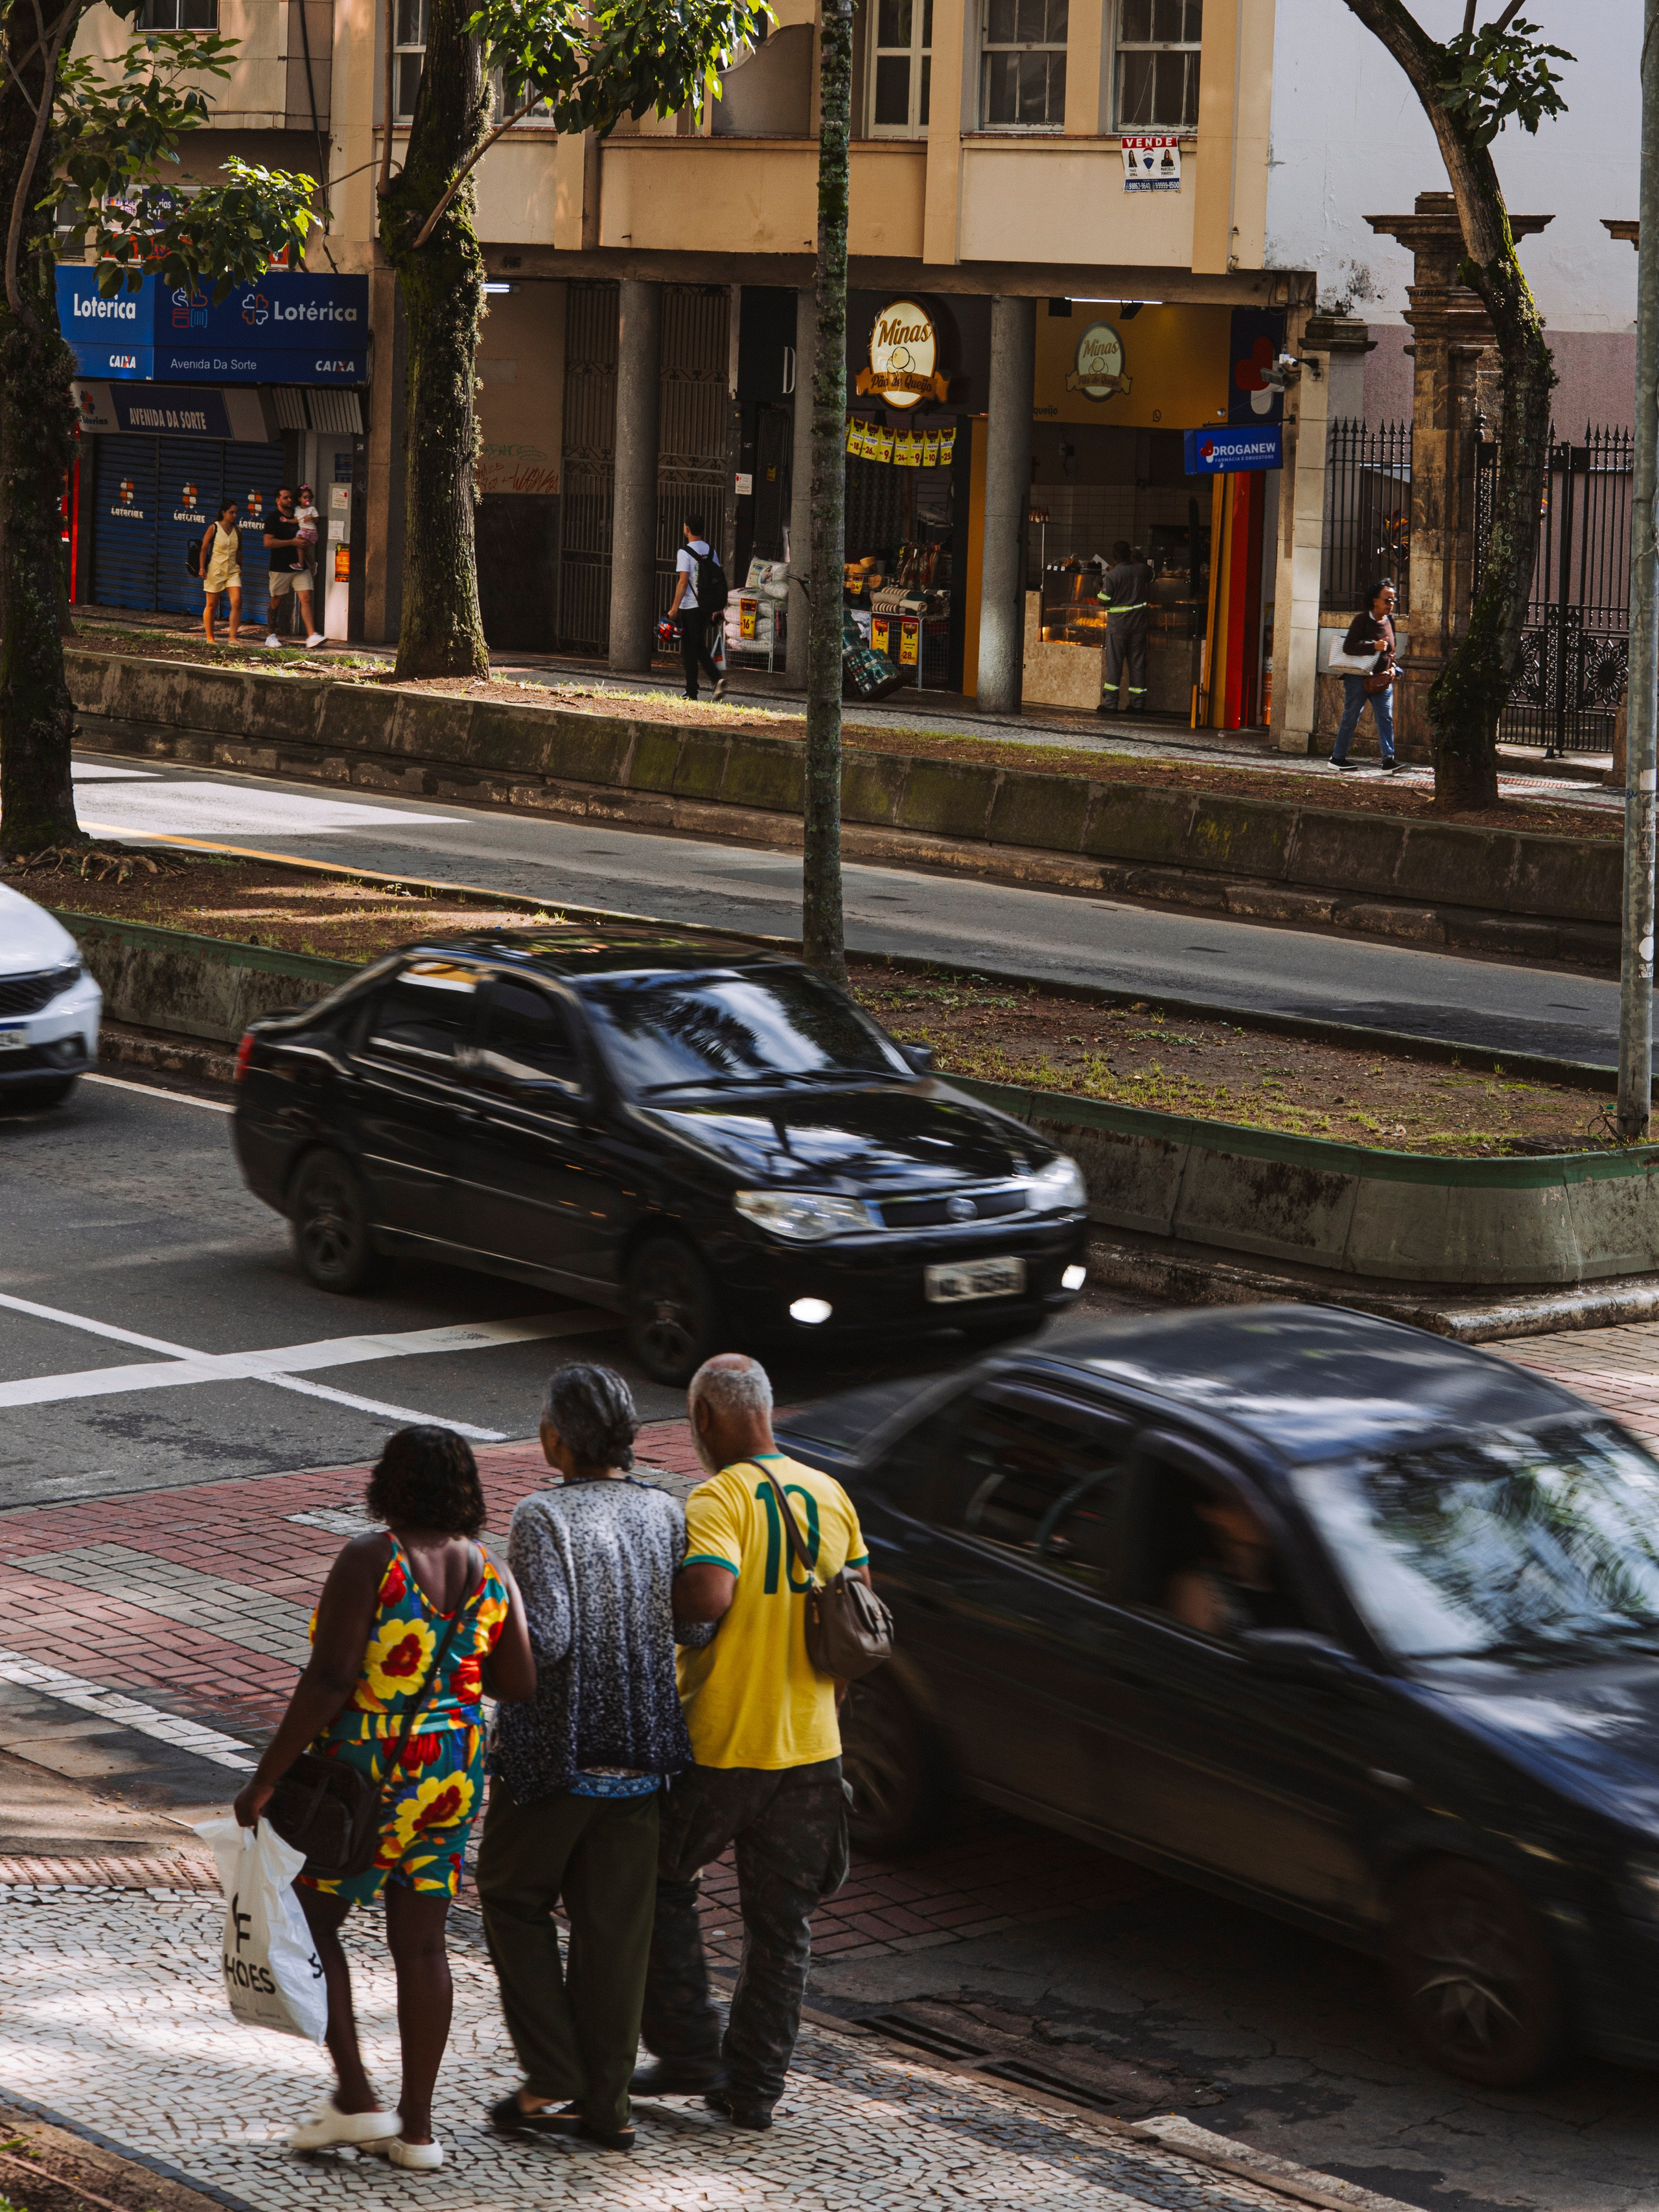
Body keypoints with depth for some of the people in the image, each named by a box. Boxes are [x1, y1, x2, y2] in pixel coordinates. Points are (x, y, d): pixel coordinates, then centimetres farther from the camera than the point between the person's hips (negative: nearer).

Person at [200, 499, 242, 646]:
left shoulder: (237, 530, 8)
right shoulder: (214, 528, -5)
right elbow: (204, 549, -4)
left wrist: (240, 567, 18)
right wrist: (202, 568, -9)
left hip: (233, 571, 4)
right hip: (215, 571, -4)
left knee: (237, 602, -13)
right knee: (212, 605, 4)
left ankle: (233, 637, -12)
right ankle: (210, 638, 16)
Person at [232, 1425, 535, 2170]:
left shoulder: (368, 1561, -17)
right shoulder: (489, 1575, 0)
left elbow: (327, 1680, -21)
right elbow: (520, 1686, 0)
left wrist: (267, 1776, -16)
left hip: (362, 1773, -5)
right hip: (449, 1776, 5)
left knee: (310, 1920, 13)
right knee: (420, 1944, 12)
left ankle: (355, 2096, 8)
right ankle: (416, 2128, 15)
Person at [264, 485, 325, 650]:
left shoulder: (298, 517, 16)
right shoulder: (274, 519, -4)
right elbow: (268, 543, -16)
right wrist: (292, 542, -16)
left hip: (299, 567, 5)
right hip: (280, 567, -5)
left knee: (306, 598, -8)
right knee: (276, 601, 5)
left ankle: (312, 636, -16)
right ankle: (271, 635, 18)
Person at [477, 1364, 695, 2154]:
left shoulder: (545, 1518, -16)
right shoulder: (667, 1514, 1)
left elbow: (544, 1639, -24)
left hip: (552, 1756, -5)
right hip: (641, 1756, 5)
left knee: (515, 1903, 13)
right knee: (615, 1927, 10)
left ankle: (554, 2085, 7)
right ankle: (608, 2103, 13)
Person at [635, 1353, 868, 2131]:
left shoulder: (720, 1498, -15)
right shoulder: (830, 1497, 6)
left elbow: (709, 1593, -32)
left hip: (719, 1745, -6)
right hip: (811, 1742, 6)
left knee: (659, 1884, 15)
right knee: (780, 1922, 12)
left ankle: (689, 2052, 12)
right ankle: (755, 2088, 16)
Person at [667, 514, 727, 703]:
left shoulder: (685, 553, -11)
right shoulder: (711, 551, 8)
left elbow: (683, 582, -16)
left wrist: (674, 608, -12)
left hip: (690, 608, -6)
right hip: (707, 607, 6)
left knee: (689, 651, 2)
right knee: (701, 649, 15)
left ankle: (691, 692, 4)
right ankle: (717, 678, -6)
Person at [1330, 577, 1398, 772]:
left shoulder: (1389, 620, 11)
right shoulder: (1361, 621, -9)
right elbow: (1348, 647, -18)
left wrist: (1392, 667, 9)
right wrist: (1373, 646, -26)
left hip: (1381, 680, 5)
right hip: (1358, 677, -5)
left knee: (1385, 718, -8)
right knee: (1351, 719, 4)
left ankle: (1388, 760, -14)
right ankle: (1338, 757, 17)